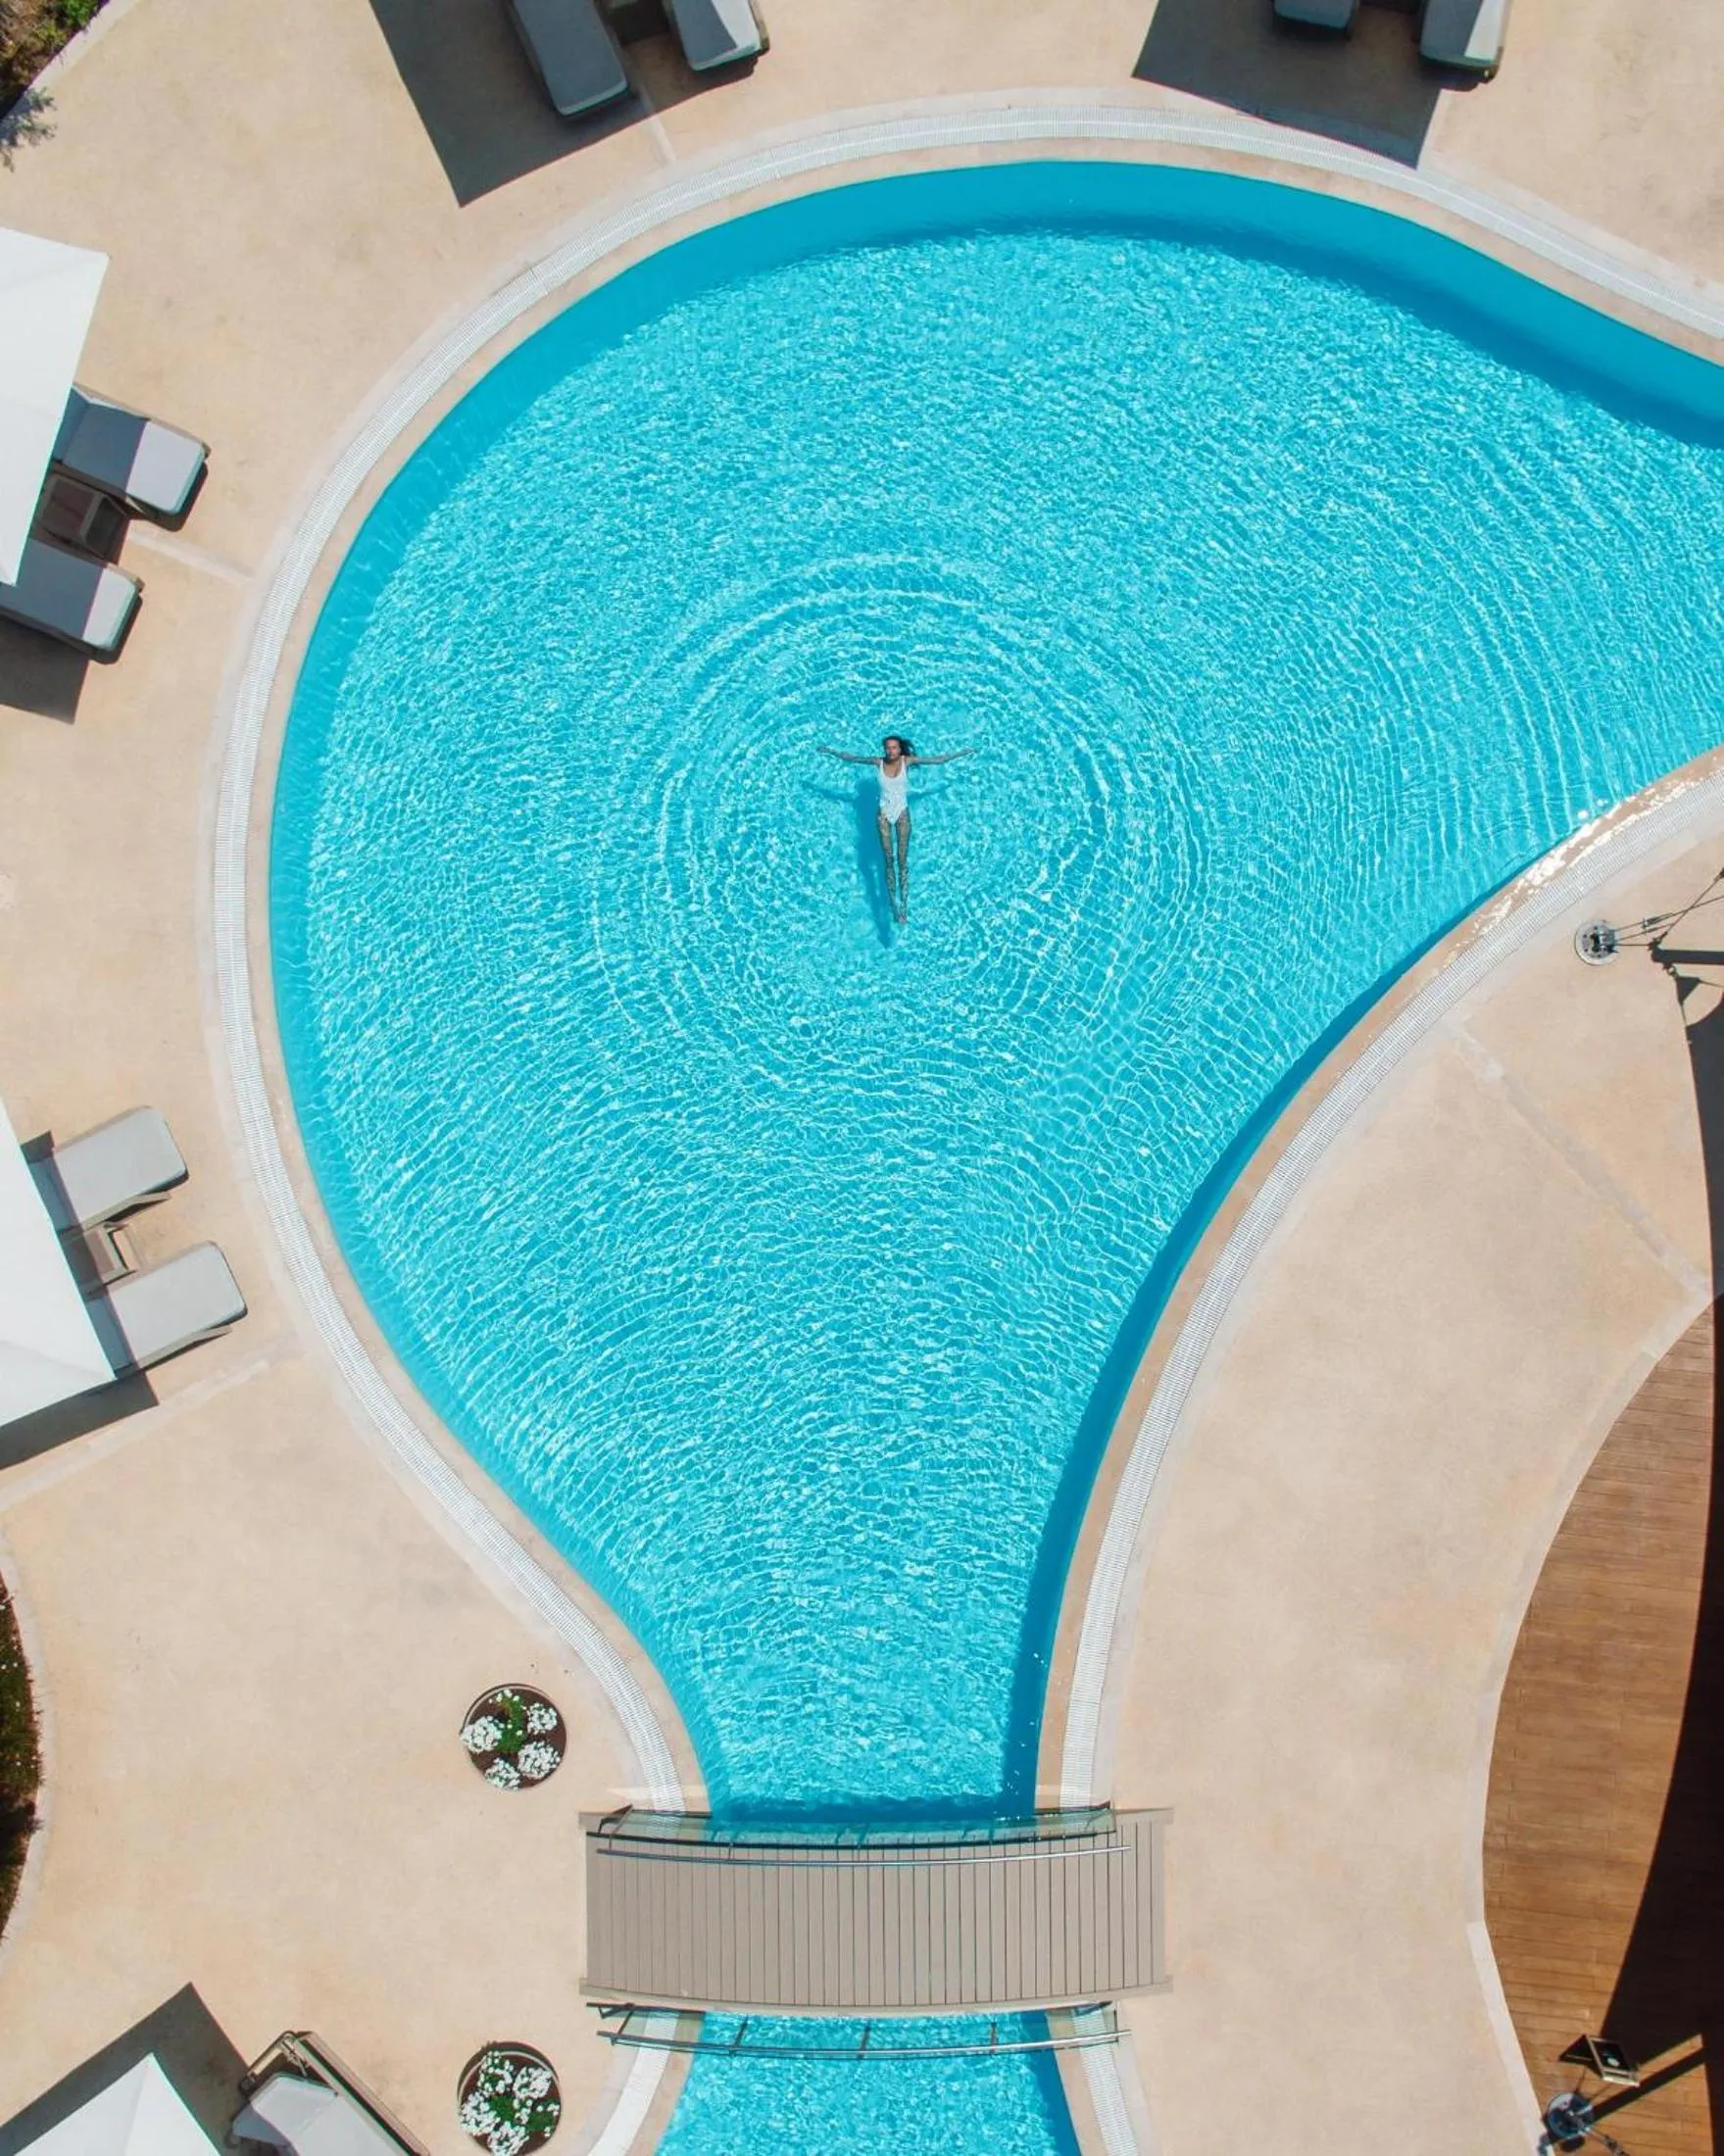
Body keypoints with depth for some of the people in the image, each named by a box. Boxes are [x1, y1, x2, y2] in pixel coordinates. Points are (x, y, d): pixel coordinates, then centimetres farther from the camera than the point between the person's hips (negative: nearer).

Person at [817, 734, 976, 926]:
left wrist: (962, 753, -1)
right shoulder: (878, 762, -4)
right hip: (885, 814, 1)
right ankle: (893, 903, 3)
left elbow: (938, 759, -3)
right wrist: (832, 752, 15)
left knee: (902, 859, -5)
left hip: (902, 813, -1)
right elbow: (851, 758, 8)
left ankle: (904, 903, -6)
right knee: (888, 860, 0)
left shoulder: (907, 761, -8)